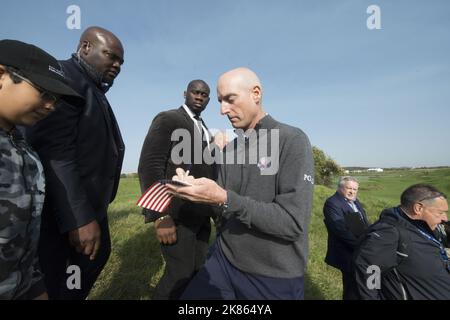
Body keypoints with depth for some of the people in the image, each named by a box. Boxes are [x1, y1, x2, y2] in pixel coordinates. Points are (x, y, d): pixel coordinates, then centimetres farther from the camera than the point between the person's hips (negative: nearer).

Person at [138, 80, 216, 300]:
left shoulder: (205, 131, 17)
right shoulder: (167, 119, -5)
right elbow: (149, 166, -16)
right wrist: (160, 216, -22)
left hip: (201, 215, 7)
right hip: (176, 213, -7)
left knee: (197, 270, 14)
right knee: (181, 274, -1)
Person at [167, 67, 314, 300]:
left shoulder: (292, 140, -15)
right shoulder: (229, 149, 6)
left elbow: (292, 222, -22)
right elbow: (221, 209, 5)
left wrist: (224, 199, -27)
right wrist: (195, 190, -14)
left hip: (274, 277, -5)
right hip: (223, 260, 6)